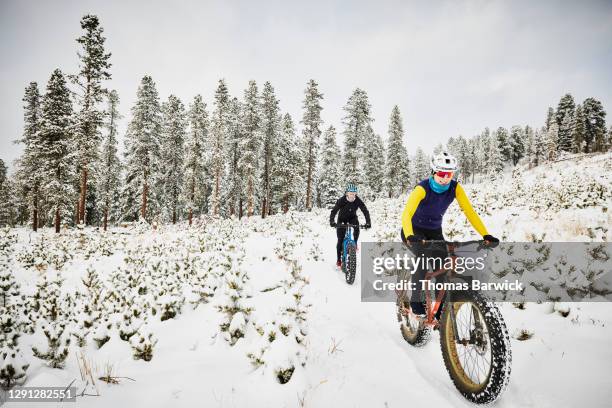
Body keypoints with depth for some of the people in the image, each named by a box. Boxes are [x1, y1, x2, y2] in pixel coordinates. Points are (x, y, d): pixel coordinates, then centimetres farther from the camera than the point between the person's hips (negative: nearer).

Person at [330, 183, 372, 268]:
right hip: (342, 218, -1)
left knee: (356, 228, -33)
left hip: (352, 217, 1)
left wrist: (368, 222, -39)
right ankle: (338, 259, 9)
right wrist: (332, 221, -49)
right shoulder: (341, 200, -28)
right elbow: (334, 211, -32)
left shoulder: (358, 200, -24)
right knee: (340, 239, -5)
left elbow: (365, 211, -25)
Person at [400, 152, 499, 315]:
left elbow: (470, 212, -16)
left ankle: (442, 305, 10)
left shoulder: (455, 188, -15)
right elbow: (406, 214, -39)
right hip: (415, 230, -4)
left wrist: (486, 235, -27)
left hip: (434, 231, 5)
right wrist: (410, 236, -56)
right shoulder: (422, 188, -28)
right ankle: (416, 300, -10)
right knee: (425, 259, -29)